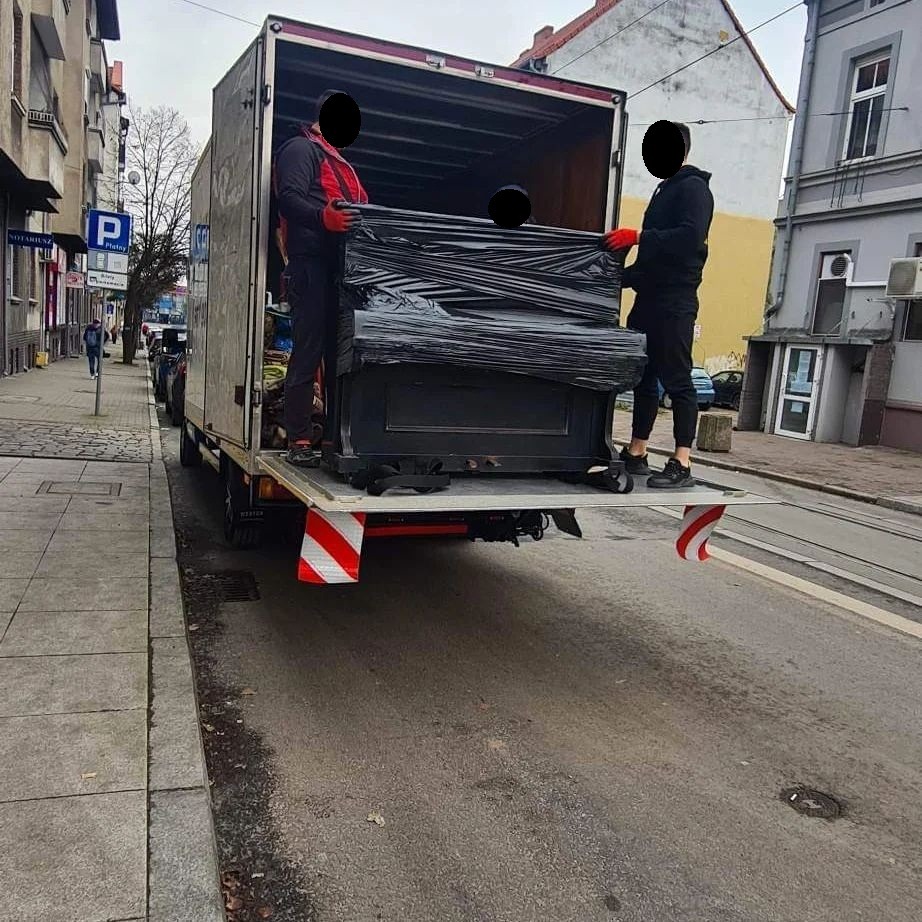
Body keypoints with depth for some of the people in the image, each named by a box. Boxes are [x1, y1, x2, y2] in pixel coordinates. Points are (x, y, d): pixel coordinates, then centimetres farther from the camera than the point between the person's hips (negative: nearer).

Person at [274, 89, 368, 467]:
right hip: (311, 262, -9)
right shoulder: (301, 149, 2)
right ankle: (299, 441, -9)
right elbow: (288, 198, -14)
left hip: (337, 264, 9)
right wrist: (323, 217, -31)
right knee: (308, 351, -11)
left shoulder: (336, 159, 32)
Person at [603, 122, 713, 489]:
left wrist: (638, 236, -23)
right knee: (643, 377, 8)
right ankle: (636, 454, 14)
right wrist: (624, 275, 24)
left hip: (674, 302, -9)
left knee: (676, 379, -11)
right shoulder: (666, 189, 24)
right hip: (650, 298, 9)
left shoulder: (693, 188, -4)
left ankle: (682, 464, -10)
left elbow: (691, 237, -21)